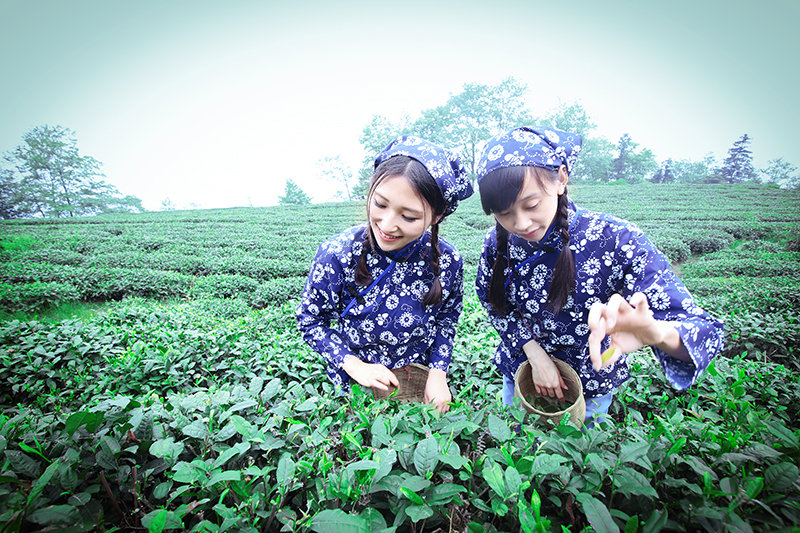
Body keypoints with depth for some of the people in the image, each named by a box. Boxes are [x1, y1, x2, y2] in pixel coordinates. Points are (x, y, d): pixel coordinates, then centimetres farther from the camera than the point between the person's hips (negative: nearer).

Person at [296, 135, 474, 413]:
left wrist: (438, 373, -13)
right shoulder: (338, 255, -27)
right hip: (355, 386, -1)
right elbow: (309, 319, -13)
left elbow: (446, 319, -3)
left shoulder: (447, 261, -20)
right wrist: (353, 365, -21)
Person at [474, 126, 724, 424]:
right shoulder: (497, 244, -21)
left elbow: (705, 330, -31)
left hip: (589, 389, -1)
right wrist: (534, 353, -17)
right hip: (519, 374, 2)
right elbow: (493, 302, -5)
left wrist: (657, 332, -55)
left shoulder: (616, 240, -29)